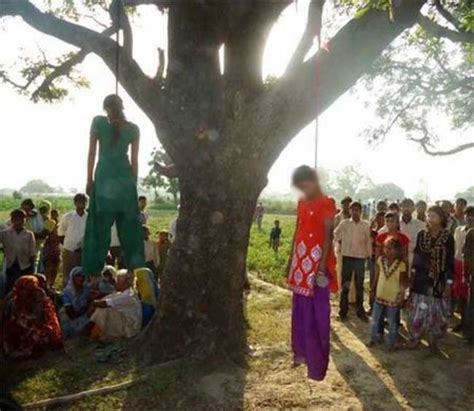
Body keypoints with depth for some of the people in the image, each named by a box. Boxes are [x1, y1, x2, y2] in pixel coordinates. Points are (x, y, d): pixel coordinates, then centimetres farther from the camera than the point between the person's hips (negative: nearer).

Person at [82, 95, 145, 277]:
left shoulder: (98, 122, 3)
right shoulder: (133, 128, 7)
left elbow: (92, 153, 2)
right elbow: (134, 160, 6)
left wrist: (89, 180, 7)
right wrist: (133, 183, 12)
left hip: (104, 177, -1)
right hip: (125, 178, 2)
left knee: (100, 226, 2)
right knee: (129, 225, 7)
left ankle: (94, 270, 3)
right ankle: (135, 268, 9)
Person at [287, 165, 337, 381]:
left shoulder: (326, 204, -10)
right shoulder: (301, 202, 12)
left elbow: (328, 236, -15)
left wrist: (322, 265, -21)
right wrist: (292, 258, 16)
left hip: (317, 261, -7)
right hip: (300, 260, 7)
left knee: (316, 312, 0)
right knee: (299, 308, 15)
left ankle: (317, 363, 9)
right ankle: (301, 351, 31)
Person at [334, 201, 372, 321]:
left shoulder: (366, 225, -1)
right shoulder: (344, 223, -1)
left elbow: (368, 241, 3)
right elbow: (336, 233, 14)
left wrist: (369, 254, 3)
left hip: (360, 257, 0)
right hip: (347, 256, 0)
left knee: (359, 286, 9)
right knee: (345, 285, 6)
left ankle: (360, 310, 20)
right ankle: (343, 310, 14)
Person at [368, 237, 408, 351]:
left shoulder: (401, 264, -18)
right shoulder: (380, 260, -6)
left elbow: (404, 283, -15)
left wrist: (404, 283, -37)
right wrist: (373, 289, 11)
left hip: (393, 298, -4)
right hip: (380, 295, 4)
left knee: (392, 322, 11)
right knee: (375, 319, 17)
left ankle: (391, 343, 27)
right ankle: (373, 338, 35)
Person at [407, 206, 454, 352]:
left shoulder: (448, 237, -6)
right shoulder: (422, 234, 2)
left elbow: (450, 262, -4)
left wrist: (449, 282, -6)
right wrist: (413, 273, 4)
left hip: (438, 280, -1)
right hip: (421, 277, 2)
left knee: (436, 310, 7)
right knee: (418, 309, 5)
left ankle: (433, 340, 24)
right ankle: (415, 338, 19)